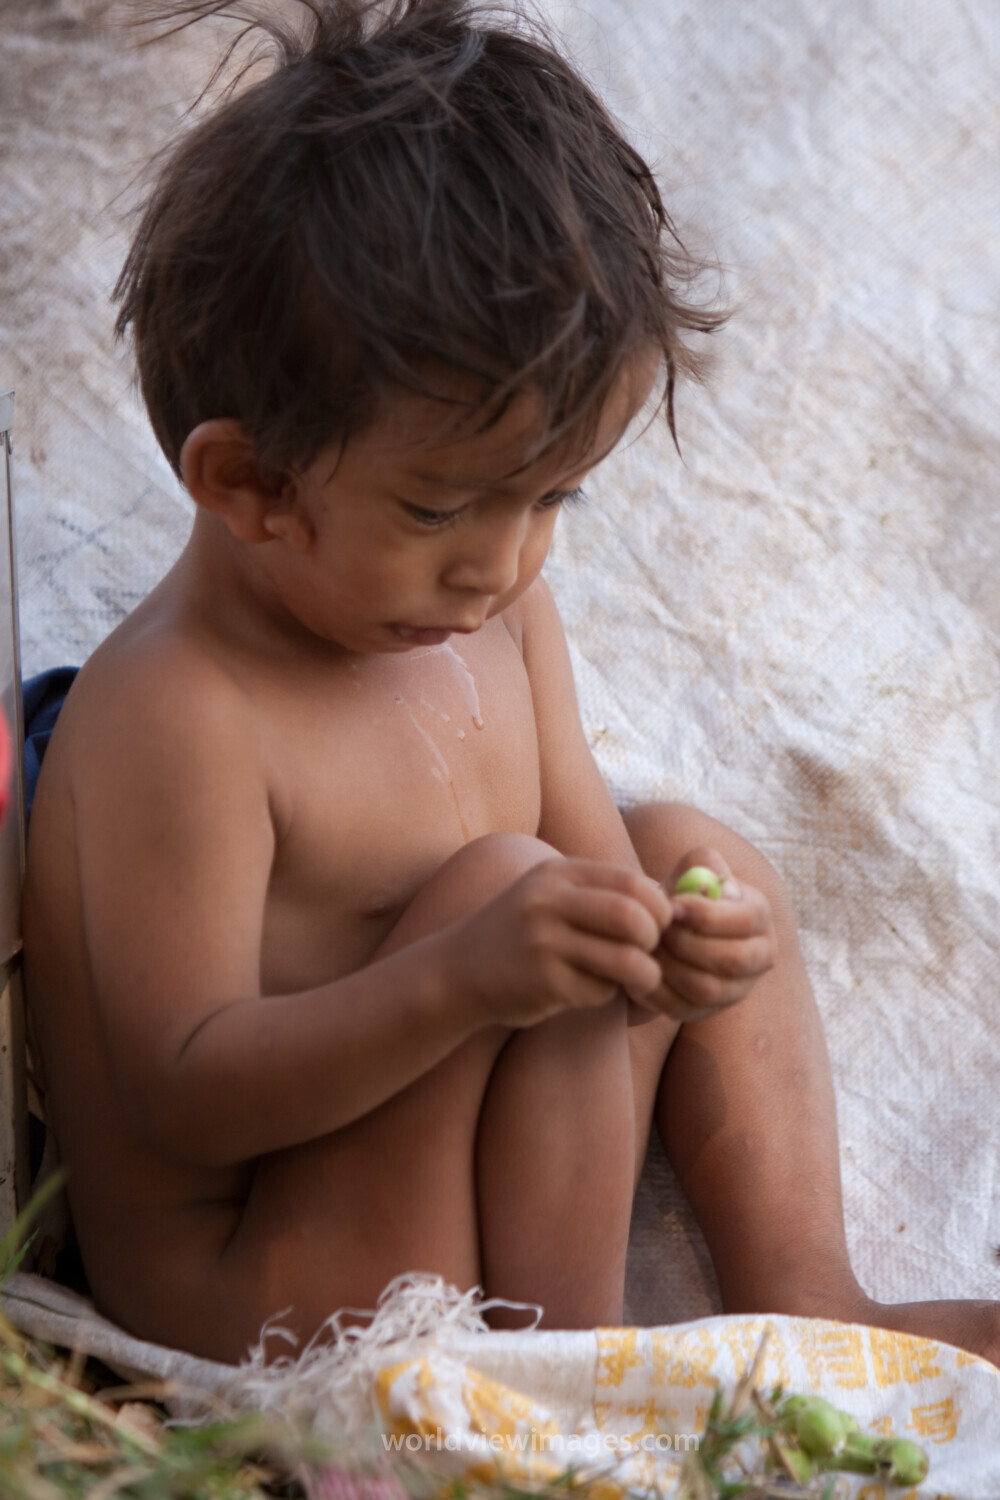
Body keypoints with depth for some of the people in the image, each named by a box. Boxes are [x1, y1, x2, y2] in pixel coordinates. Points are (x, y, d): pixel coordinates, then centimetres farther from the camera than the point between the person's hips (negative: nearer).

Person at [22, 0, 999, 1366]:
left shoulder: (490, 609, 0)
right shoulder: (175, 720, -27)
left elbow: (595, 853, 6)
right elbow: (184, 1097, -28)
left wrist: (664, 938, -18)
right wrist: (460, 979, -41)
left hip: (469, 1197, 9)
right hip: (242, 1303, -9)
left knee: (693, 856, 8)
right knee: (499, 884, -26)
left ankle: (797, 1302, 9)